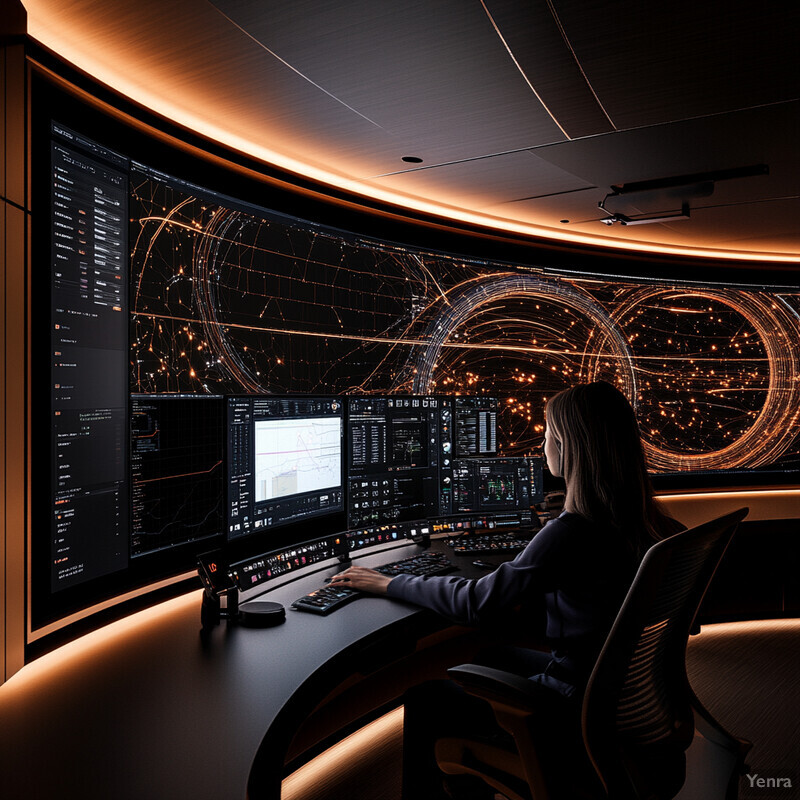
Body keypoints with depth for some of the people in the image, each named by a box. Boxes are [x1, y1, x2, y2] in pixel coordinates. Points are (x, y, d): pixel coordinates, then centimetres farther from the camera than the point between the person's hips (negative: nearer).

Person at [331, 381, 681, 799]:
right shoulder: (646, 521, -6)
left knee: (423, 697, 5)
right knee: (484, 655, 25)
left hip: (576, 712, -8)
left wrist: (389, 583, -10)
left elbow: (475, 603, -22)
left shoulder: (572, 533, -30)